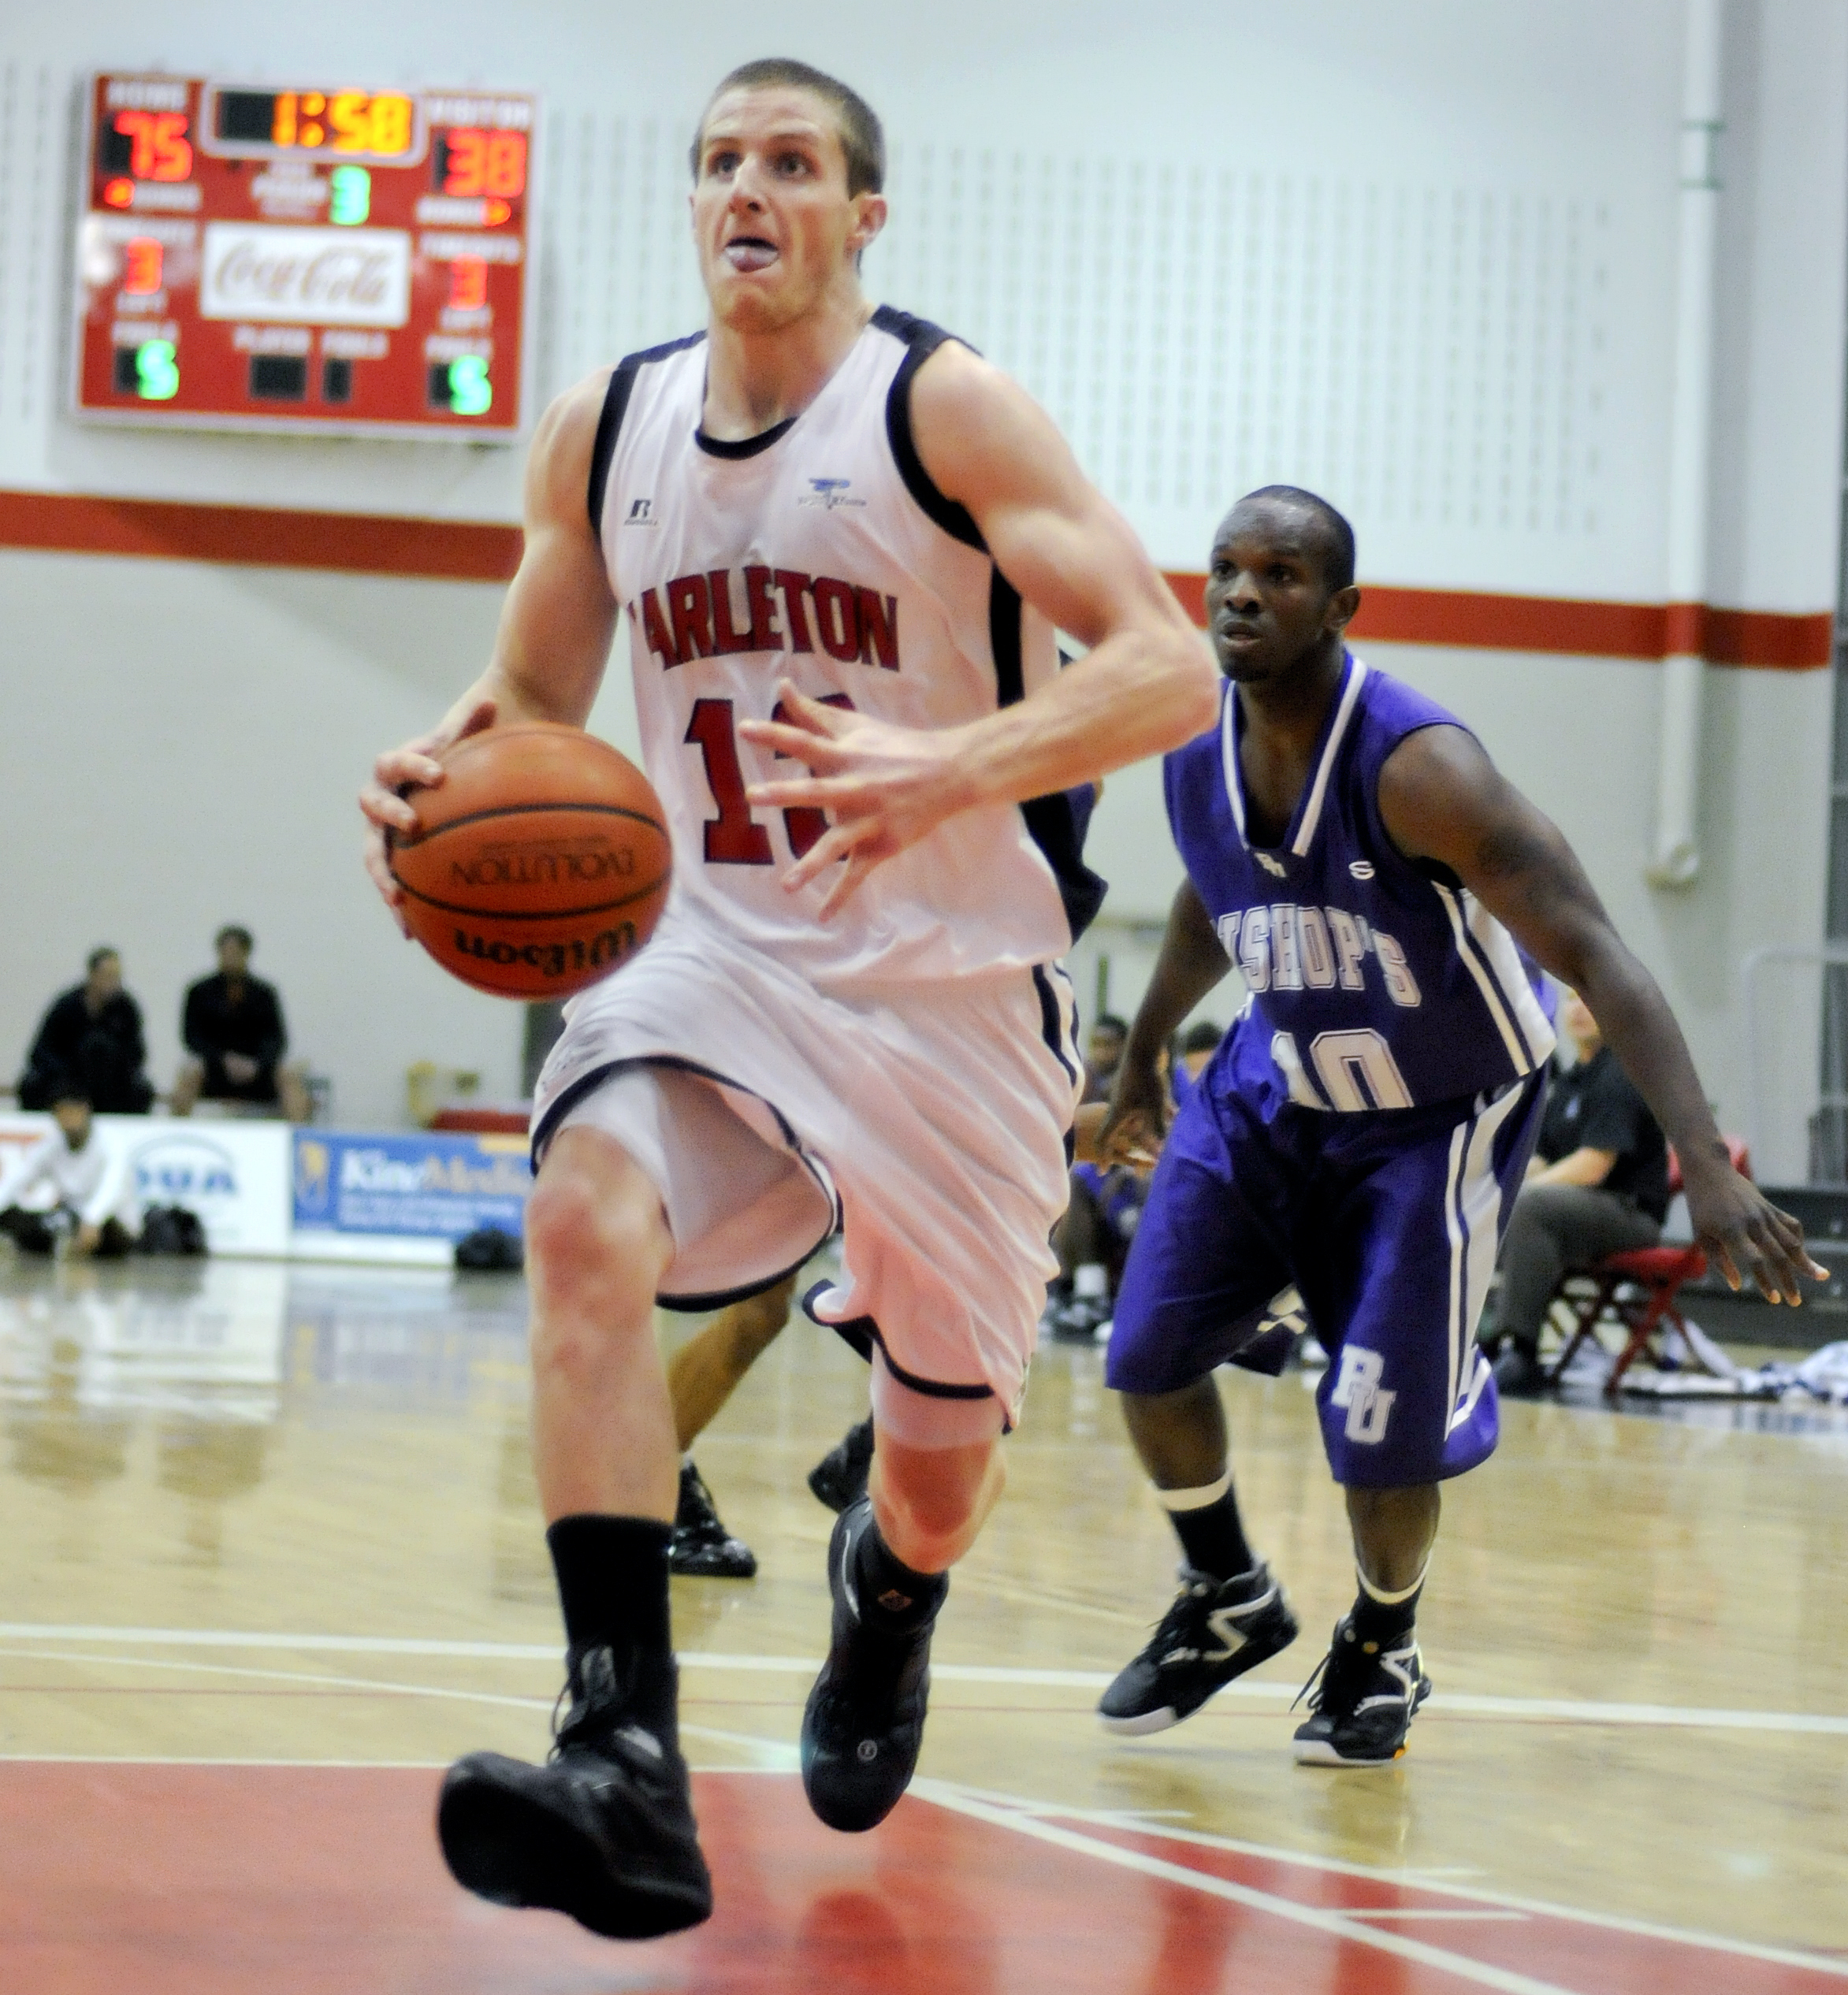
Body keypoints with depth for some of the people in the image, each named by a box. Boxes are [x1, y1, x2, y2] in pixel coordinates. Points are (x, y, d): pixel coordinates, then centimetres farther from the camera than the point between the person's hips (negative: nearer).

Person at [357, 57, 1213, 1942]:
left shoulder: (944, 408, -12)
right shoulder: (602, 429, 3)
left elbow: (1169, 670, -20)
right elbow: (534, 691, 15)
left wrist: (939, 773, -37)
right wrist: (444, 767, -10)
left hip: (952, 986, -2)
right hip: (711, 952, 2)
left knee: (938, 1470, 9)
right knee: (587, 1215, -31)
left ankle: (880, 1592, 50)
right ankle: (626, 1766, -38)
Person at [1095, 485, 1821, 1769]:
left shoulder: (1416, 768, -32)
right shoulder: (1199, 761, -11)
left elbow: (1597, 957, -36)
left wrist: (1707, 1167, -47)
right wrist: (1142, 1065, 27)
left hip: (1439, 1117, -5)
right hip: (1276, 1087, 5)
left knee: (1381, 1431, -10)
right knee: (1150, 1352, -4)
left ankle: (1380, 1654, 22)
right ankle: (1229, 1604, 23)